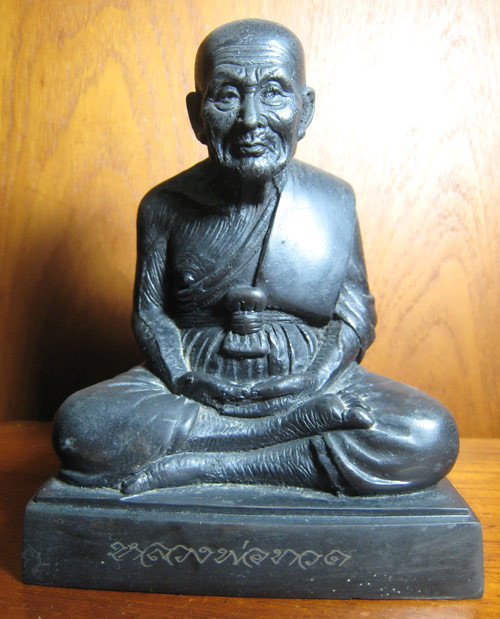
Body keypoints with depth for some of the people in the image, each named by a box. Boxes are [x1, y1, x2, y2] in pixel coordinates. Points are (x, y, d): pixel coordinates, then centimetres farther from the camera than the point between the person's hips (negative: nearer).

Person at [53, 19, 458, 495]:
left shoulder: (334, 202, -1)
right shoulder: (164, 207, -2)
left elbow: (356, 314, 2)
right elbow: (150, 314, 2)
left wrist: (313, 383, -17)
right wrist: (184, 380, -18)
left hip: (306, 382, 1)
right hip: (197, 384, 0)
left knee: (430, 438, -25)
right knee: (79, 428, -26)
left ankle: (195, 466, -21)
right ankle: (299, 428, -20)